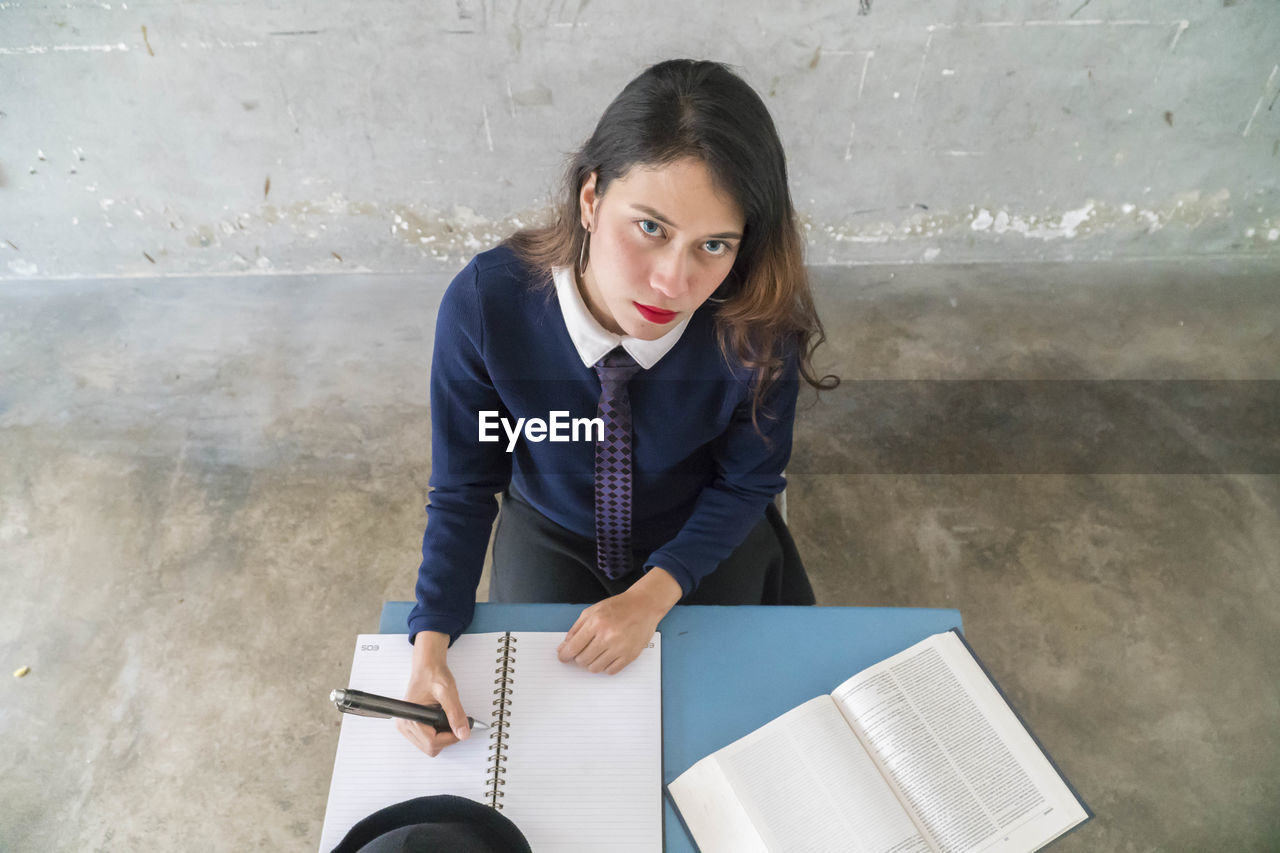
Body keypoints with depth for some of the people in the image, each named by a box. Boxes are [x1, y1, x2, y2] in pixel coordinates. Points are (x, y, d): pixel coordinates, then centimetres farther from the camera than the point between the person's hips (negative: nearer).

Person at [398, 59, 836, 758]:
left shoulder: (758, 326, -31)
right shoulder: (485, 304, -31)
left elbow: (746, 482, -12)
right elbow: (463, 489, -16)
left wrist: (654, 595, -22)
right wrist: (431, 644, -27)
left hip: (702, 541, 0)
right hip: (550, 533, 1)